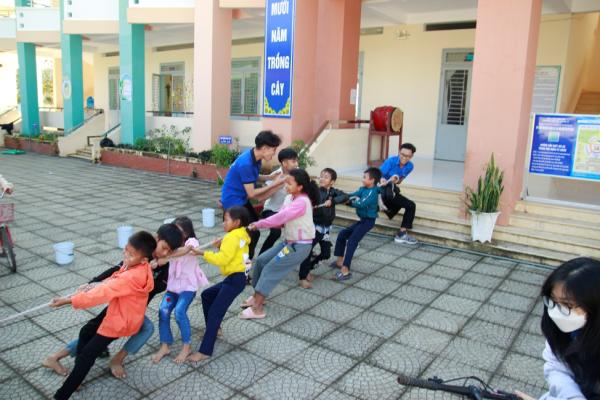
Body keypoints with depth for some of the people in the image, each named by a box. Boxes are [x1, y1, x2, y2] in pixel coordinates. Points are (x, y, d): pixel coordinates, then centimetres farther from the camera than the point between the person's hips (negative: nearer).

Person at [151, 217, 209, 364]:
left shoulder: (191, 241, -11)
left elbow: (185, 250, -34)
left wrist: (166, 256, -45)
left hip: (188, 285, -5)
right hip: (173, 284, 5)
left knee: (179, 311, -22)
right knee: (163, 311, -12)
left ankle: (186, 346, -4)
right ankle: (165, 346, 2)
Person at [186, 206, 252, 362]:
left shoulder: (232, 237, -16)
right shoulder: (242, 236, 13)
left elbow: (222, 259, -23)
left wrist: (203, 253, -19)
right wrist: (220, 247, 2)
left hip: (235, 280, -11)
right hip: (234, 278, 11)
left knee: (215, 312, -10)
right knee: (207, 295, 23)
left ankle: (205, 351, -8)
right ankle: (214, 329, 33)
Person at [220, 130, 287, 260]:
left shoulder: (255, 156, -4)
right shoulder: (246, 163, -30)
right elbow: (251, 194, -24)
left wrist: (270, 177, -5)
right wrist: (274, 184, -20)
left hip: (241, 198, 10)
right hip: (233, 200, -10)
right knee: (253, 233, -8)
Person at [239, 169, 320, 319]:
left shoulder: (302, 202, -23)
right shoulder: (289, 198, 5)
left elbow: (281, 217, -29)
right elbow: (280, 219, -1)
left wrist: (258, 225, -24)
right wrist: (259, 224, -18)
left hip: (300, 246, -9)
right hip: (289, 241, 9)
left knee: (270, 269, -10)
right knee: (262, 260, 7)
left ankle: (256, 309, -3)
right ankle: (257, 296, 23)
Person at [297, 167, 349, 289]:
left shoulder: (333, 192, -3)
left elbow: (346, 196, -18)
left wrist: (332, 201, -29)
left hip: (326, 228, 5)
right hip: (314, 227, -5)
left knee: (326, 254, 10)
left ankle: (308, 268, 31)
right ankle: (302, 278, 4)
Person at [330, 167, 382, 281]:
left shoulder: (372, 192, -19)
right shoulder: (364, 189, 8)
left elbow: (361, 204, -28)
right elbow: (353, 195, -1)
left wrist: (349, 202, -22)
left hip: (368, 221, -10)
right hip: (362, 220, 10)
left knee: (352, 242, -17)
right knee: (342, 235, 14)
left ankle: (345, 271, -18)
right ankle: (340, 261, 23)